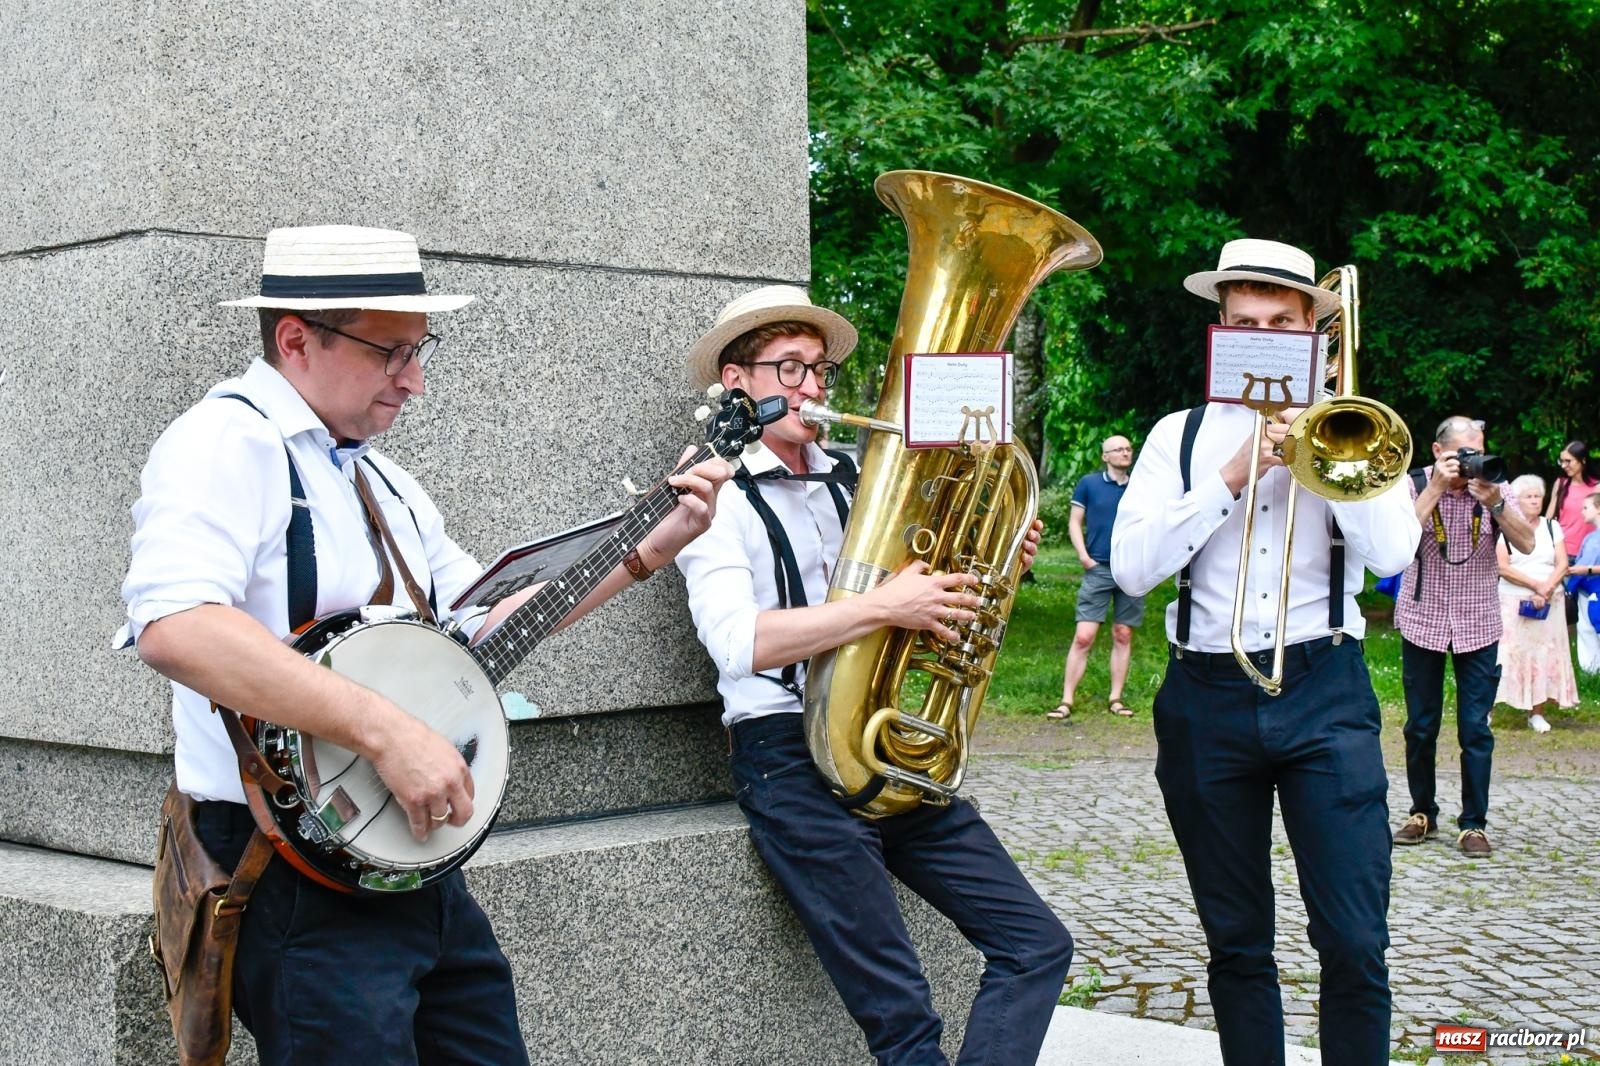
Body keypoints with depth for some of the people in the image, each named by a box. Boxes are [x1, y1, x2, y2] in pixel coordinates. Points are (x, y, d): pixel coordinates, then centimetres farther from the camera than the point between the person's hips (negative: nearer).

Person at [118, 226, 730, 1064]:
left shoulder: (379, 478, 16)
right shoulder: (228, 443, -14)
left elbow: (486, 619, 20)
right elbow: (173, 625, -30)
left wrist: (649, 550, 12)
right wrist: (387, 731, -31)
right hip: (298, 873, -9)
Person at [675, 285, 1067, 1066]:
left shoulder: (851, 484, 17)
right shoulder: (719, 496, -4)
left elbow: (918, 604, 22)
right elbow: (738, 643, -20)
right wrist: (882, 606, -24)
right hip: (791, 760, -7)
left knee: (1037, 946, 0)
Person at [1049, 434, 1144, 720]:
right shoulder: (1089, 484, 2)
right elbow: (1074, 522, 4)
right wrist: (1083, 556, -7)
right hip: (1098, 569, -3)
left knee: (1123, 637, 7)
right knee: (1083, 636, -8)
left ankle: (1115, 699, 15)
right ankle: (1066, 700, -5)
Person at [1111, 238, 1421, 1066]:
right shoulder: (1180, 435, 8)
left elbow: (1391, 555, -8)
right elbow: (1131, 567, -5)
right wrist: (1232, 477, -11)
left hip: (1324, 693, -1)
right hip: (1208, 696, 1)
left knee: (1355, 942, -7)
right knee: (1237, 942, 10)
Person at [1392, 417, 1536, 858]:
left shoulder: (1492, 486, 0)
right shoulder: (1415, 485, -5)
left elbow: (1526, 544, -9)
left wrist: (1495, 503, -22)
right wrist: (1436, 488, -24)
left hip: (1478, 625, 1)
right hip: (1422, 621, 0)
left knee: (1475, 729, -1)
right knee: (1420, 726, 8)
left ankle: (1474, 823, 7)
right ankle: (1422, 813, 21)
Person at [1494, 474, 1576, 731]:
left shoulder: (1552, 527, 9)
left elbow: (1563, 564, 3)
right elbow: (1502, 567, -10)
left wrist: (1547, 589, -14)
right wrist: (1536, 585, -14)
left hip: (1548, 603, 3)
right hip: (1513, 603, -3)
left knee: (1543, 654, 1)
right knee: (1510, 653, -6)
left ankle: (1536, 713, 5)